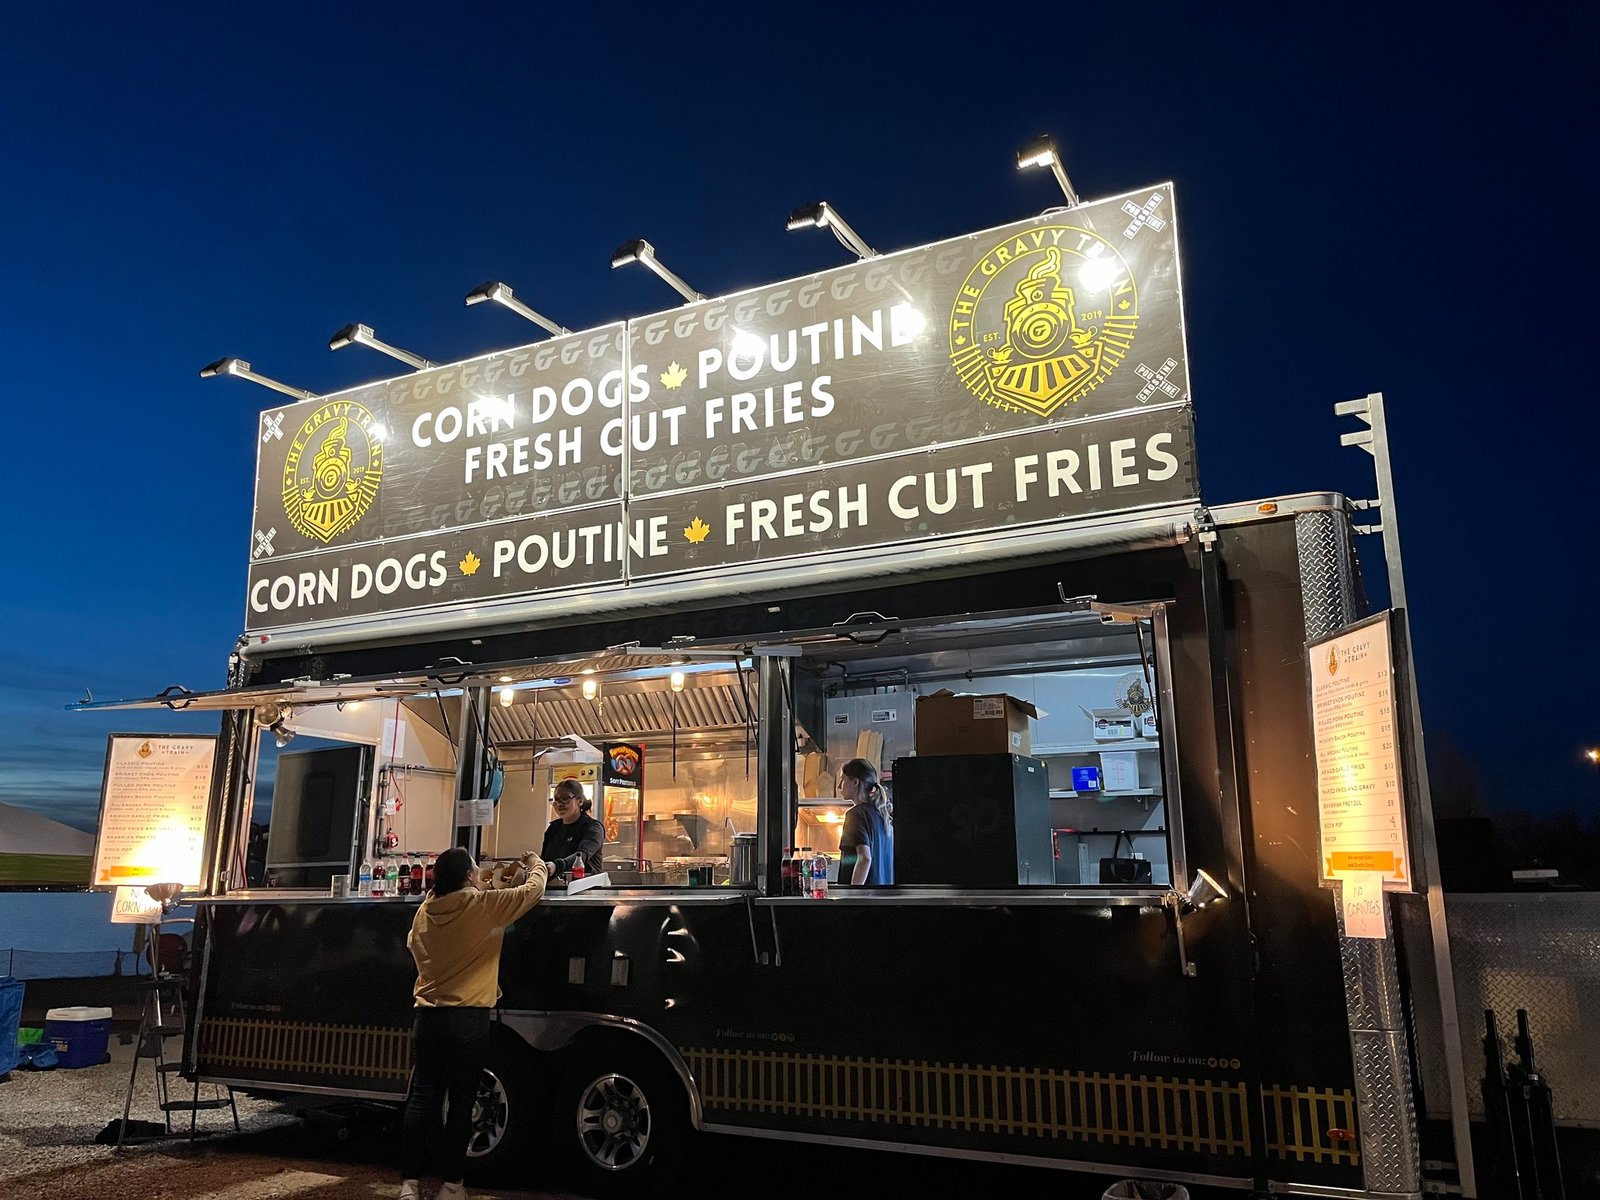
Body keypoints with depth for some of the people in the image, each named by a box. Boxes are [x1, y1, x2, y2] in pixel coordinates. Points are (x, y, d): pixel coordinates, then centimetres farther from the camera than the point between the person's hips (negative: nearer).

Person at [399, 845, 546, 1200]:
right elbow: (533, 890, -3)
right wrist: (535, 864, 18)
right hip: (468, 1020, -5)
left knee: (422, 1098, 8)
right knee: (461, 1102, 4)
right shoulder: (483, 905, -12)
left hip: (428, 1015, 5)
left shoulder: (425, 910, 4)